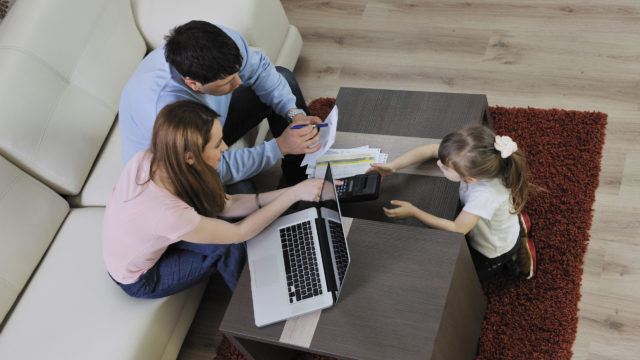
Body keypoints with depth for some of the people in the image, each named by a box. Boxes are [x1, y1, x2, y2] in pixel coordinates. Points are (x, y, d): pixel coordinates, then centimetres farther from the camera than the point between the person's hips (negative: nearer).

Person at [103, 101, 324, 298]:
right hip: (140, 280, -6)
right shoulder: (169, 214, -43)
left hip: (143, 241, 6)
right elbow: (240, 232, -25)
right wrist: (295, 194, -23)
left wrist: (283, 193, -20)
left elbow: (224, 204, -12)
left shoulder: (151, 159, -22)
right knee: (230, 246, -15)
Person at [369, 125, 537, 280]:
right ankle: (517, 223, 27)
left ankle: (514, 258, 16)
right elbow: (430, 150, -19)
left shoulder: (485, 195, -47)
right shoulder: (474, 162, -29)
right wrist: (392, 166, -28)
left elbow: (456, 229, -38)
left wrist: (413, 212, -35)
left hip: (496, 251, -6)